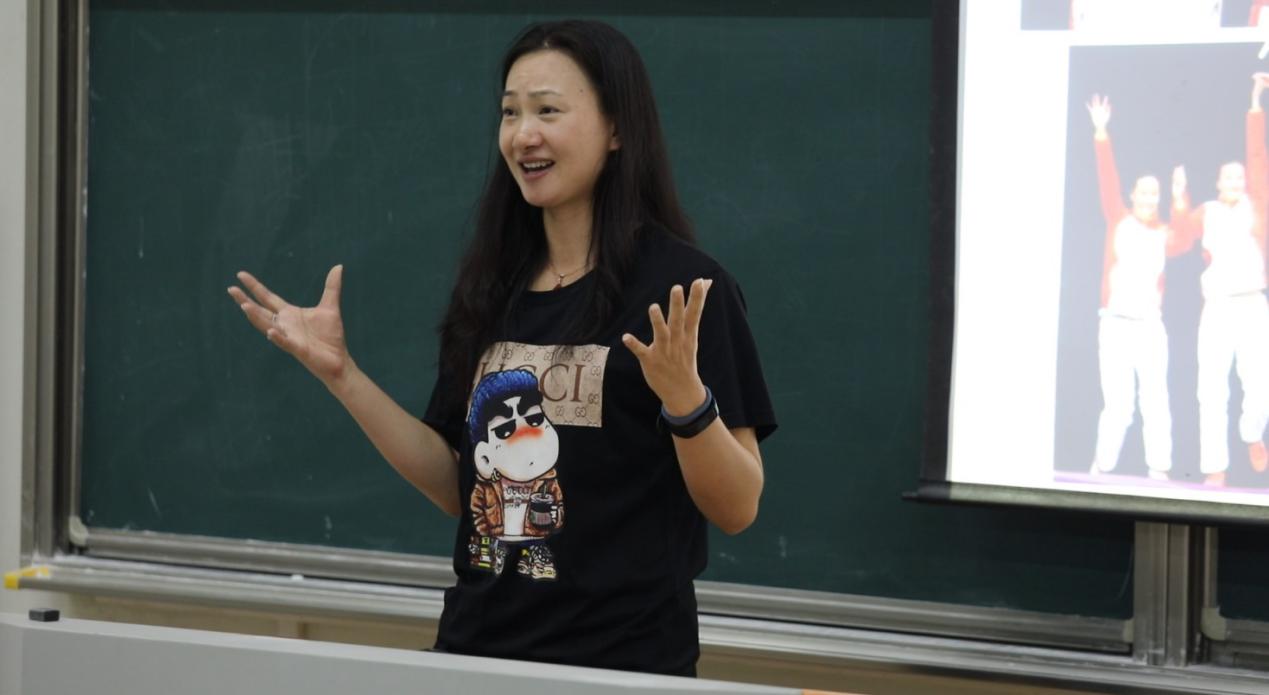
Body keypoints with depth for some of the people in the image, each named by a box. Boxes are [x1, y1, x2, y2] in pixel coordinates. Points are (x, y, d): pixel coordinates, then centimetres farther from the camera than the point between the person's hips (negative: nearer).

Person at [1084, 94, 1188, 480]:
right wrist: (1102, 135, -11)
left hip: (1150, 325, 1)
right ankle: (1102, 468, 2)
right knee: (1117, 401, -4)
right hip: (1115, 323, -1)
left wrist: (1180, 201, -25)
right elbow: (1108, 181, -2)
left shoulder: (1163, 233, 8)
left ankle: (1159, 469, -6)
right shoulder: (1119, 221, 6)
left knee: (1155, 397, -5)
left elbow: (1182, 242, -14)